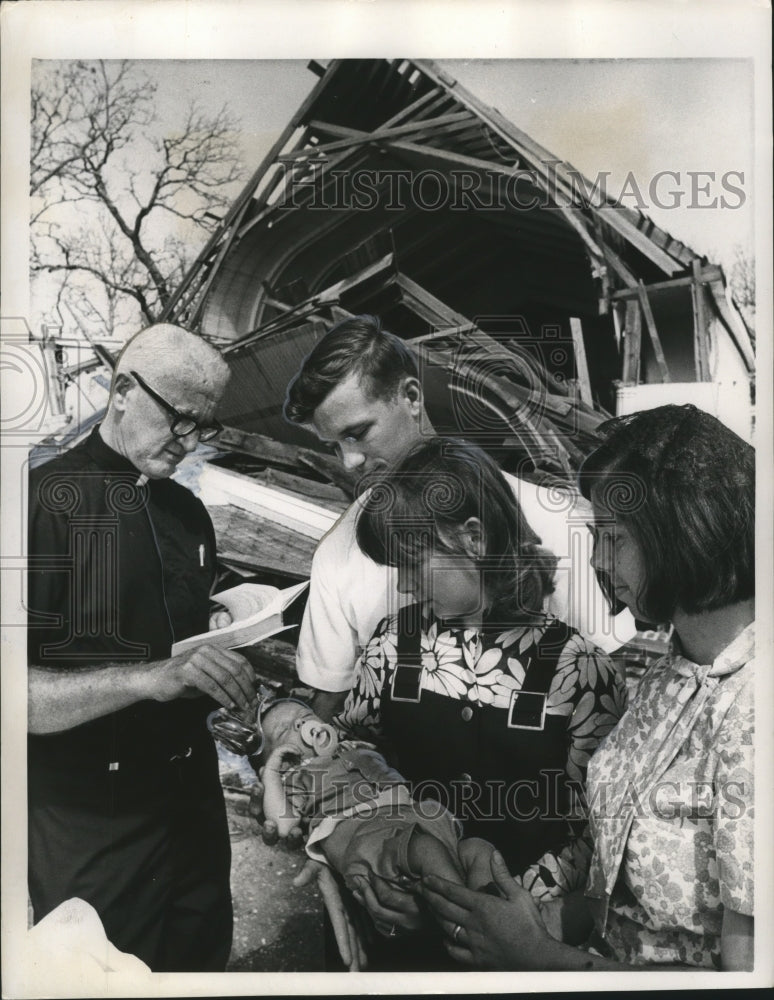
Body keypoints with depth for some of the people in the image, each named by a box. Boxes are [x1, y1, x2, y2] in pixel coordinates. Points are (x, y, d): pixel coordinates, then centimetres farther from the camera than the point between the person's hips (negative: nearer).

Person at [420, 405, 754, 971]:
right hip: (612, 951, 6)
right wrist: (551, 920, -6)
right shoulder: (676, 671, 3)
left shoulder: (749, 715, -24)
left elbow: (745, 965, -22)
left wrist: (541, 957, -13)